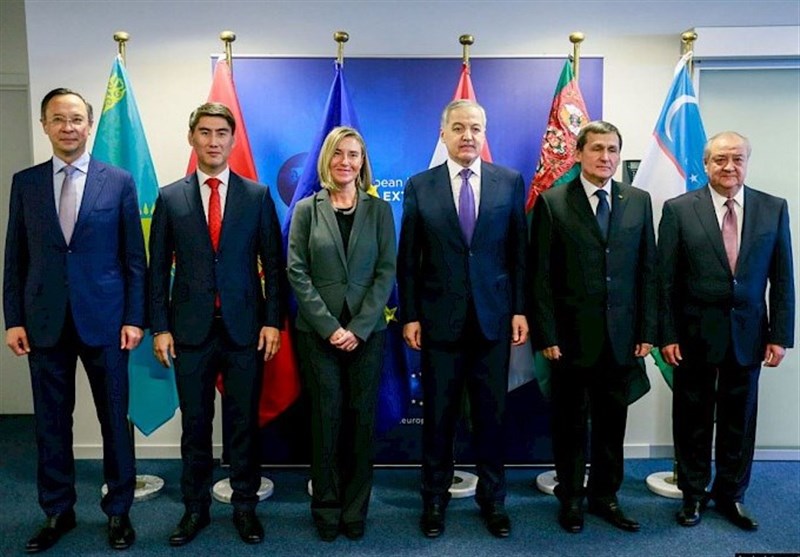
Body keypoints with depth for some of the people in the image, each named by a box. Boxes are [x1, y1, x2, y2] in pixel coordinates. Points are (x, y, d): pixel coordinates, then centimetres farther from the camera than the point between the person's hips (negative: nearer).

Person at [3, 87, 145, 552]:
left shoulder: (119, 181, 0)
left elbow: (135, 257, -1)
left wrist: (135, 318, -6)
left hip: (104, 320, -2)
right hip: (45, 322, 2)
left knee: (115, 420, 7)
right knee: (51, 421, 11)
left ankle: (119, 511, 23)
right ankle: (58, 511, 28)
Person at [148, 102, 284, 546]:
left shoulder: (258, 195, 3)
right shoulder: (169, 198, 4)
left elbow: (273, 263, 2)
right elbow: (158, 268, 5)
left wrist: (273, 321, -4)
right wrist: (160, 327, 0)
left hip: (244, 326, 0)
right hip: (191, 328, 1)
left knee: (244, 422, 9)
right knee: (195, 424, 11)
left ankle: (245, 506, 25)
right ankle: (195, 507, 27)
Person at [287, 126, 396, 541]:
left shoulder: (379, 209, 5)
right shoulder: (307, 209, 3)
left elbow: (387, 271, -1)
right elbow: (297, 271, -3)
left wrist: (359, 327, -11)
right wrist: (328, 326, -12)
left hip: (367, 331, 1)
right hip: (318, 331, 0)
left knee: (361, 419, 7)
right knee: (325, 419, 6)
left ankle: (356, 509, 21)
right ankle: (326, 508, 21)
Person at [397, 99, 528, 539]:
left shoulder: (510, 182, 3)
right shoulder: (419, 186, 2)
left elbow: (519, 252, 4)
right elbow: (407, 260, 2)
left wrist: (520, 309, 0)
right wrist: (409, 316, -2)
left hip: (495, 317, 1)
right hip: (440, 318, 0)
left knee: (491, 413, 11)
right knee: (439, 415, 10)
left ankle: (492, 499, 28)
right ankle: (435, 498, 27)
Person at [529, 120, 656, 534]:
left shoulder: (639, 201, 6)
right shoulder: (552, 203, -3)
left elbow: (647, 270, 6)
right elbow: (541, 276, -5)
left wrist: (646, 331, 2)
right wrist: (546, 336, -9)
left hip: (622, 336, 3)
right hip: (572, 335, -2)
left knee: (612, 422, 13)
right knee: (571, 423, 11)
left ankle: (605, 496, 30)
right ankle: (571, 498, 27)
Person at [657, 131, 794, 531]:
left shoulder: (773, 209, 3)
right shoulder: (679, 209, -5)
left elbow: (782, 278, 4)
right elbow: (666, 280, -5)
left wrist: (780, 335, 0)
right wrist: (668, 335, -8)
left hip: (748, 334, 2)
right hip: (696, 333, -2)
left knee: (739, 419, 12)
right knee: (693, 419, 10)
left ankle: (730, 495, 31)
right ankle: (693, 494, 27)